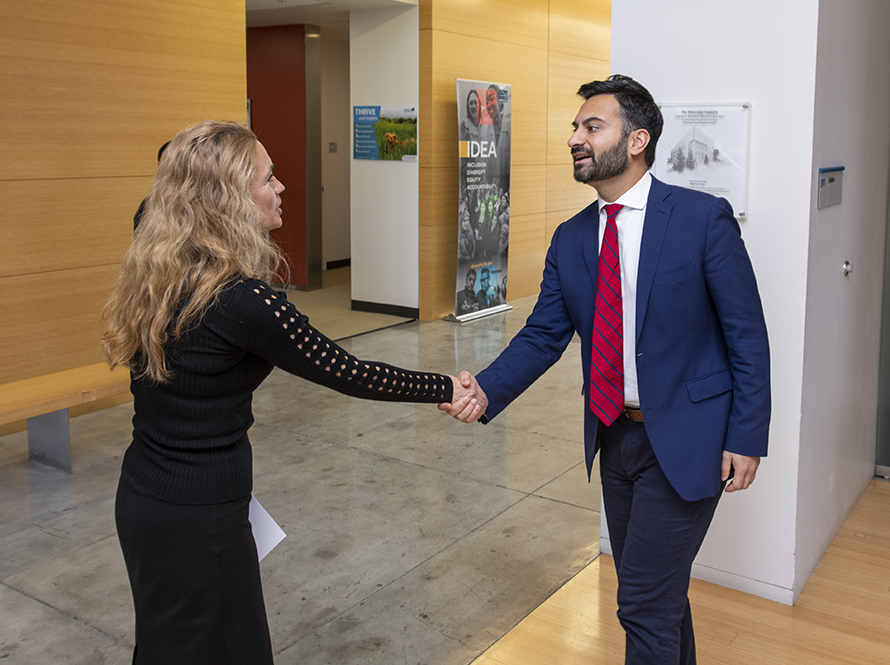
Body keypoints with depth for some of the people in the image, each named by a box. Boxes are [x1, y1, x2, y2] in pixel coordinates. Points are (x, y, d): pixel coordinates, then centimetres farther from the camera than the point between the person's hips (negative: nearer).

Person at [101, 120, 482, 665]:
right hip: (198, 517, -8)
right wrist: (447, 389, -5)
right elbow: (347, 374, -17)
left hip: (143, 496, 8)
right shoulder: (241, 300, -25)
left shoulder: (159, 276, -1)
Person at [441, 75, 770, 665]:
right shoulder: (570, 239, 4)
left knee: (646, 600, -3)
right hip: (615, 436, 6)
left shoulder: (705, 219, -12)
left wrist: (747, 438, -12)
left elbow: (748, 334, -9)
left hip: (685, 439, -6)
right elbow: (543, 335, 0)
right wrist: (486, 390, -17)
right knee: (657, 591, 21)